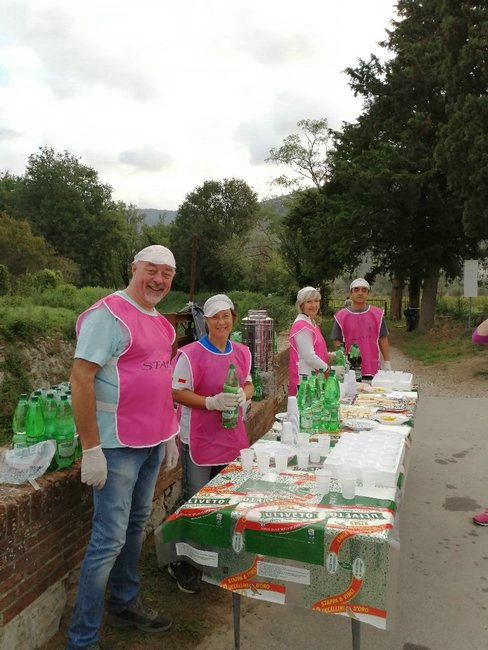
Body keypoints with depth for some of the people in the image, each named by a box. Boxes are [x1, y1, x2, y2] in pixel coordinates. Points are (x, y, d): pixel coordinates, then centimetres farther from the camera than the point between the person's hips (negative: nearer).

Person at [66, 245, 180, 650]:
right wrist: (91, 448, -20)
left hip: (153, 443, 8)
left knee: (137, 526, 19)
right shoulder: (109, 314, -14)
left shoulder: (162, 323, 12)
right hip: (118, 446, -8)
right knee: (110, 538, -1)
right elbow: (80, 380, -18)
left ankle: (124, 604, 37)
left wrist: (170, 435, 18)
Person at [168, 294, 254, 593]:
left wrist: (244, 395, -9)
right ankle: (182, 564, 26)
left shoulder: (242, 352, 4)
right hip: (199, 439, -5)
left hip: (232, 437, 6)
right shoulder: (190, 354, -15)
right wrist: (212, 402, -26)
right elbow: (178, 393, -13)